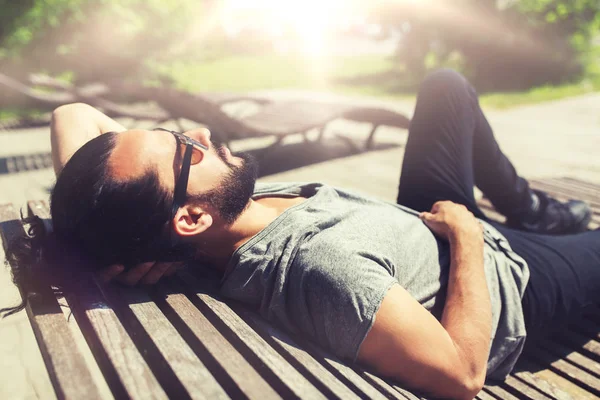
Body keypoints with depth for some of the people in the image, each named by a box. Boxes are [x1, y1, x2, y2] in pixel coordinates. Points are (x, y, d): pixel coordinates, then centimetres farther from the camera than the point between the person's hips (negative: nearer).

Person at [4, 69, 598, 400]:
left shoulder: (226, 208, -21)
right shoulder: (321, 263, -43)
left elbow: (73, 113, -10)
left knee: (448, 84, 15)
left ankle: (526, 206, 32)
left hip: (420, 218, 6)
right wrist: (466, 233, -25)